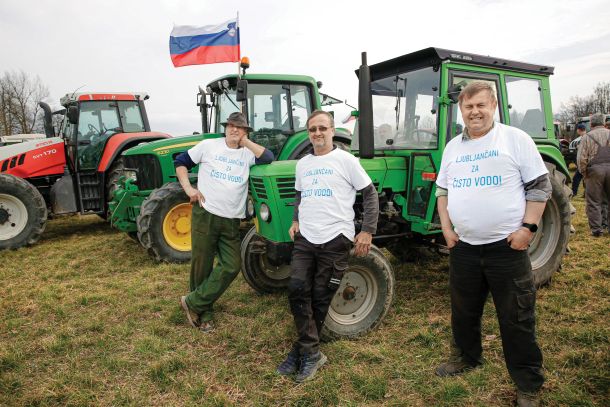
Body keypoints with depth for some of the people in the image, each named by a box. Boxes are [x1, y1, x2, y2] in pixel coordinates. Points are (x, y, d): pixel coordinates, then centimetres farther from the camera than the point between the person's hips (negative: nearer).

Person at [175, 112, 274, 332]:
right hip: (205, 214, -2)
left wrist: (246, 142, -6)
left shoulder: (248, 153, 7)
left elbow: (269, 158, -12)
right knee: (202, 265, 4)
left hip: (231, 220, 3)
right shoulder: (209, 145, 2)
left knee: (231, 266, -4)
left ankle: (193, 303, 10)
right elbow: (180, 162, 8)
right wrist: (188, 188, -5)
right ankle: (204, 313, 22)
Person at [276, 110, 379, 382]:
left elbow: (370, 195, -1)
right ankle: (311, 352, 5)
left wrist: (367, 231, -8)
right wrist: (296, 220, 11)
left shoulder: (345, 160, -3)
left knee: (320, 298, 3)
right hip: (305, 238, 5)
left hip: (335, 239, -4)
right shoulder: (302, 164, 14)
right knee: (297, 290, -7)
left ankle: (304, 350, 19)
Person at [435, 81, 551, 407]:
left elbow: (540, 186, -4)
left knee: (516, 318, 4)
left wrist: (528, 226, -13)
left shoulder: (515, 139, -3)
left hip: (507, 245, -4)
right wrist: (446, 227, 6)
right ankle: (466, 356, 42)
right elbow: (442, 190, 16)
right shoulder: (453, 147, 10)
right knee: (463, 310, 18)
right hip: (463, 246, 5)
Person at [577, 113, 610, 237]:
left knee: (594, 201, 4)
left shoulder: (587, 137, -2)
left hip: (595, 170, -3)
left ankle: (596, 229, 4)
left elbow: (581, 158, -6)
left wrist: (584, 173, 5)